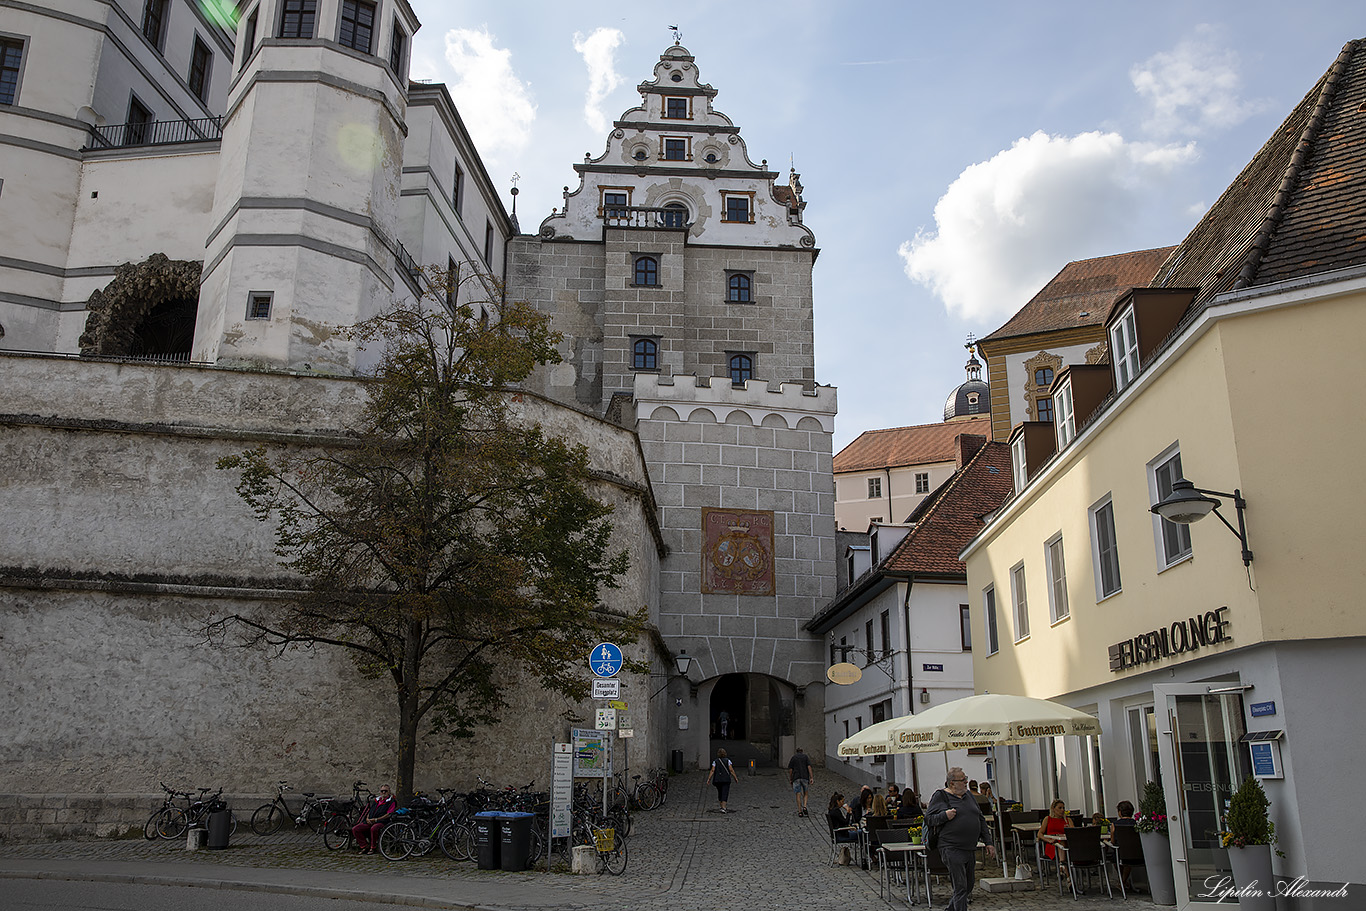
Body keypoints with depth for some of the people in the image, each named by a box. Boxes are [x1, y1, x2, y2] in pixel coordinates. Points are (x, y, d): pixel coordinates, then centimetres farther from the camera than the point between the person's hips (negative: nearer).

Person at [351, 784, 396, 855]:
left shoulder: (391, 802, 3)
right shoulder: (376, 800, 24)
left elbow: (388, 815, -8)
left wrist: (376, 819, -14)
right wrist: (367, 818, 3)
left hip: (381, 822, -7)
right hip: (370, 822, 7)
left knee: (373, 829, -40)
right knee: (355, 829, -13)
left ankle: (373, 848, -21)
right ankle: (365, 847, -7)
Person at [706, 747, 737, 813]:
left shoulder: (715, 761, 3)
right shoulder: (727, 761, 0)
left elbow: (712, 771, -7)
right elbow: (731, 770, -5)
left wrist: (709, 779, -8)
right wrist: (735, 778, 3)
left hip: (717, 780, 2)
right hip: (726, 780, -2)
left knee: (720, 793, 18)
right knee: (725, 794, -5)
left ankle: (722, 807, 22)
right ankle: (723, 808, -18)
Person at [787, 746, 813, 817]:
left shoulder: (793, 757, 9)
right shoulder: (805, 756, 10)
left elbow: (790, 769, 3)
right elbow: (809, 767, -2)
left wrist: (790, 779, 10)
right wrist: (811, 777, -5)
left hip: (796, 777, 0)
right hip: (805, 777, 1)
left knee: (798, 795, 3)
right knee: (805, 794, 15)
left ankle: (800, 811, -1)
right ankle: (804, 807, -6)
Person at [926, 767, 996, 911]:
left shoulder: (968, 796, 15)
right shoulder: (940, 796, -4)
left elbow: (981, 820, 20)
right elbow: (928, 818, -5)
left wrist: (988, 842, 15)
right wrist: (945, 816, -22)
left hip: (970, 849, 7)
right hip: (951, 849, -7)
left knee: (968, 887, 13)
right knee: (960, 888, -9)